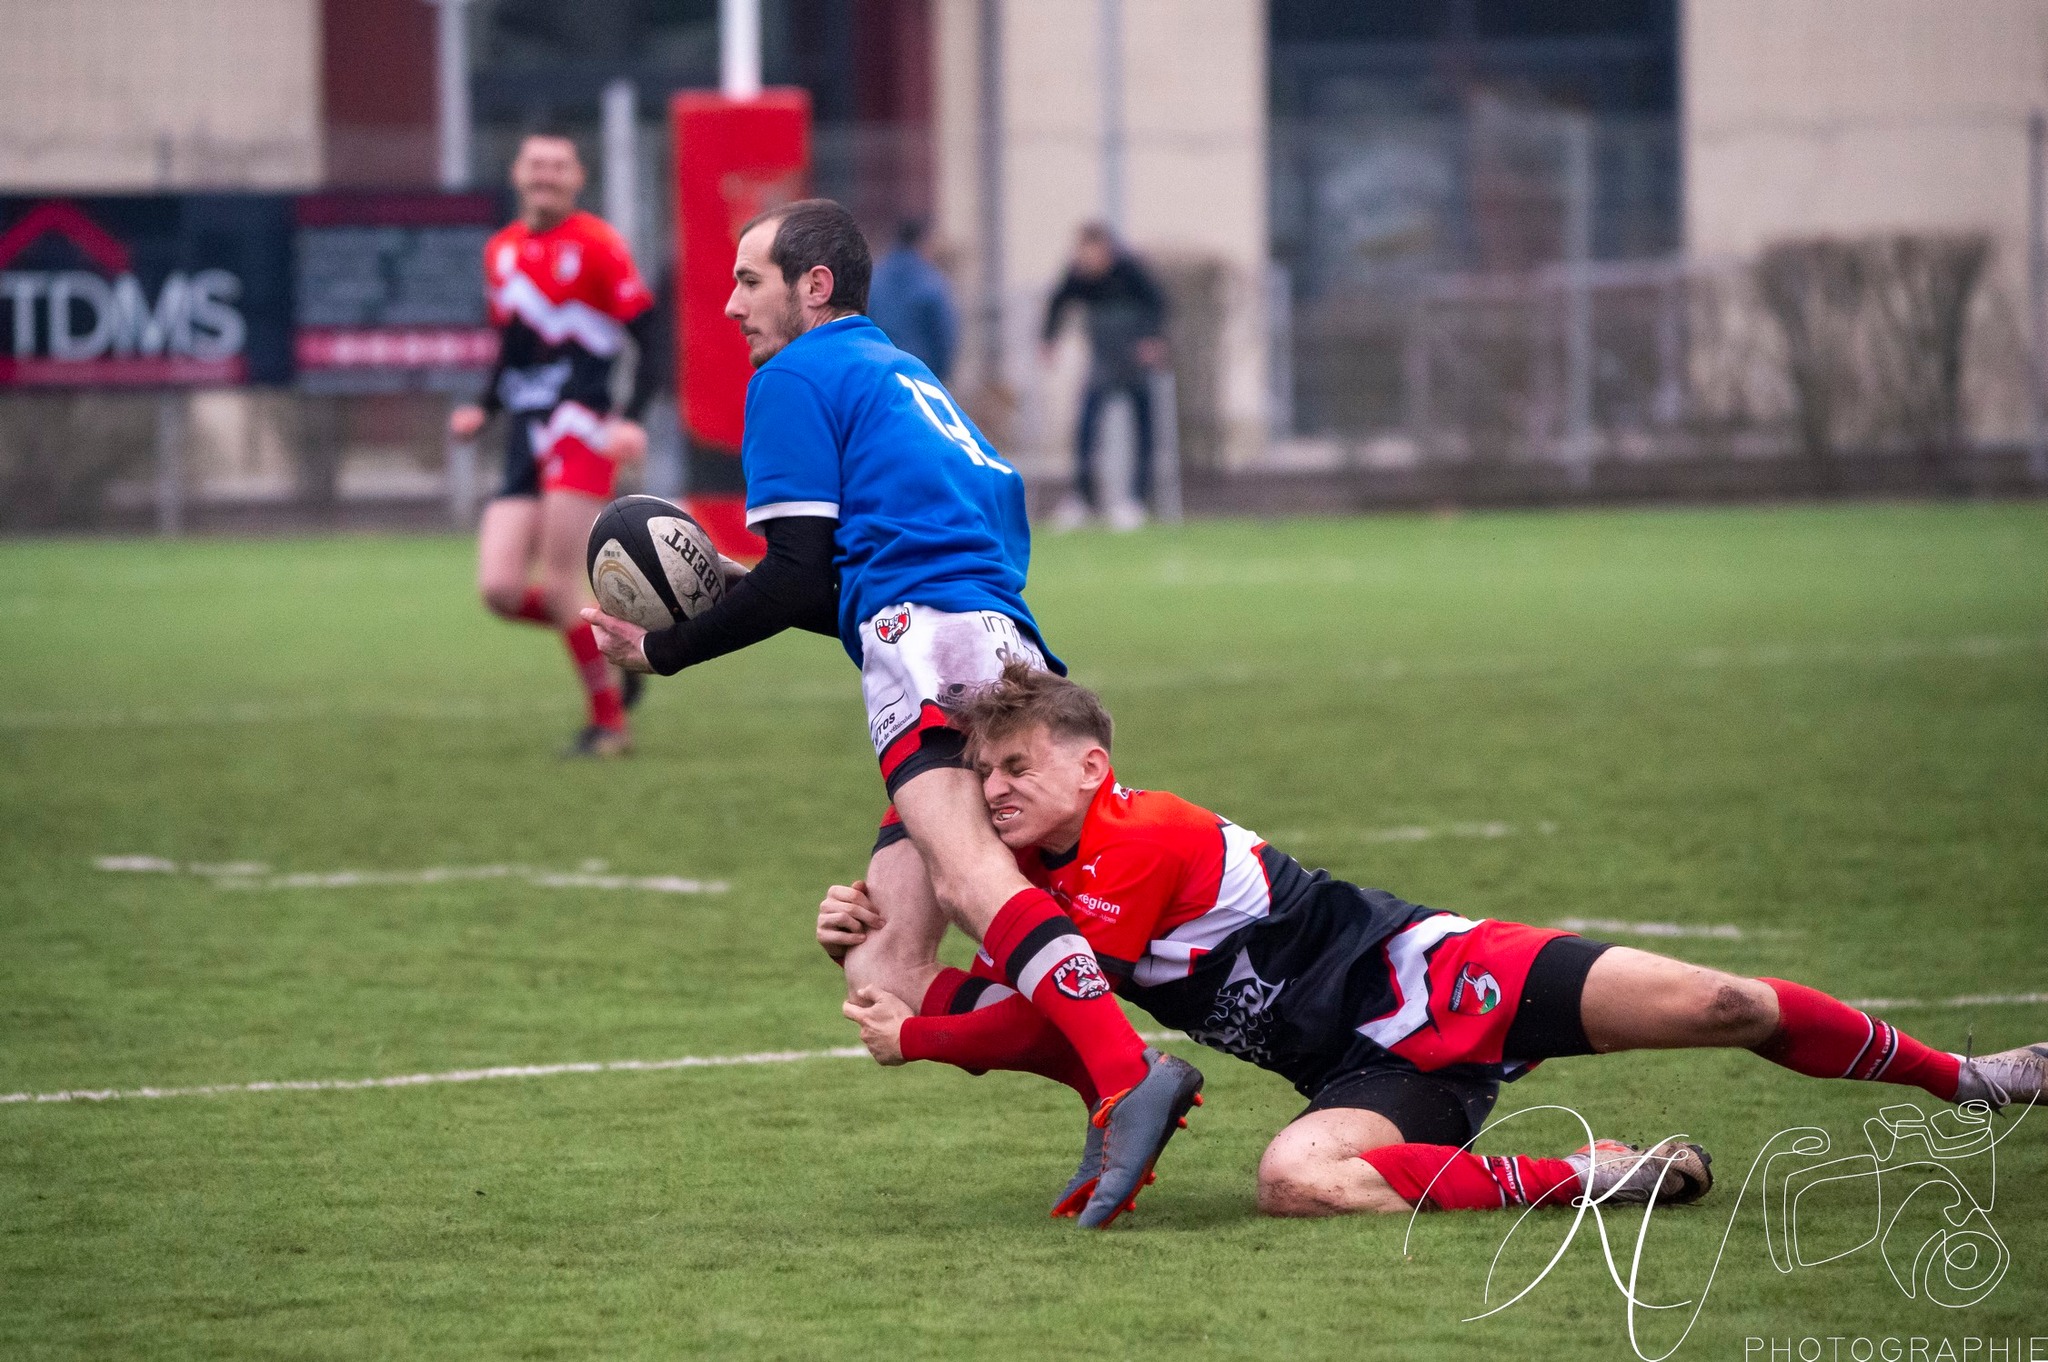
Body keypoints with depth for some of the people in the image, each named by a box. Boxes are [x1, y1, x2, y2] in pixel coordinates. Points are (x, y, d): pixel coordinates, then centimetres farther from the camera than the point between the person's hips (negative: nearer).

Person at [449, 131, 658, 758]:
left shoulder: (596, 245, -5)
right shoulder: (501, 252, 16)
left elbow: (649, 338, -8)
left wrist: (631, 419, -20)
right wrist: (483, 410, 9)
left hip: (580, 426, -7)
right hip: (525, 436, 7)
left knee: (560, 586, -14)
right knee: (501, 589, -6)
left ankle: (608, 721, -1)